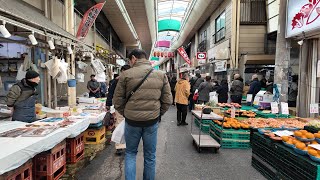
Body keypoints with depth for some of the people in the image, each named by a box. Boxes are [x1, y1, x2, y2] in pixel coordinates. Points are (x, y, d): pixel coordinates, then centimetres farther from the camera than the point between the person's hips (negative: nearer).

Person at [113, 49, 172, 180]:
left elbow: (117, 100, -2)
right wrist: (158, 114, 12)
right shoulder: (161, 75, 1)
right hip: (152, 121, 2)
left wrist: (126, 114, 11)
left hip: (132, 120, -1)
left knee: (130, 153, 19)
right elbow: (168, 100, 2)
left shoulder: (126, 74, -7)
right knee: (150, 156, 17)